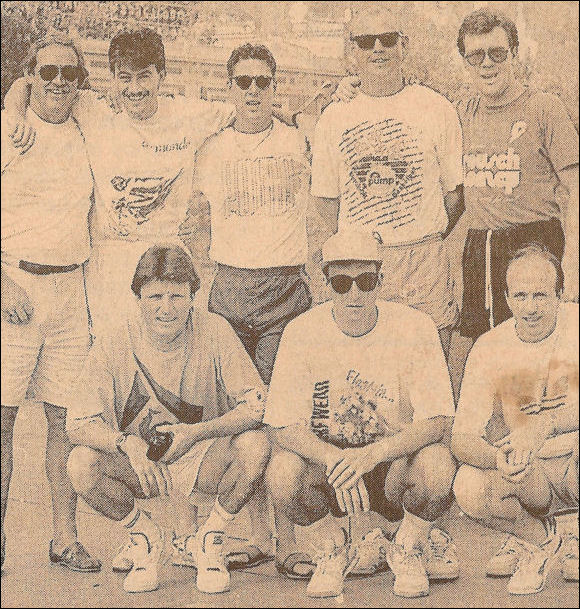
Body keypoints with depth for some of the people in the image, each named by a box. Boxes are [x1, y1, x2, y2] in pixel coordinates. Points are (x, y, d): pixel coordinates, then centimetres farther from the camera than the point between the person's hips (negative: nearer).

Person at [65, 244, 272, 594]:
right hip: (142, 463, 1)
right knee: (82, 463, -28)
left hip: (206, 460, 0)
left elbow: (255, 405, -19)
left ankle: (211, 538, -2)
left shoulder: (214, 332, -15)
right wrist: (126, 442, -38)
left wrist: (196, 432, -33)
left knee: (255, 446, -31)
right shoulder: (114, 348, -14)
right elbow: (79, 424, -18)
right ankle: (148, 537, 3)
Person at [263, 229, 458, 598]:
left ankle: (408, 551, 0)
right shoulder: (303, 332, -10)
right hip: (324, 456, 1)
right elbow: (284, 427, -13)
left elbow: (438, 423, -16)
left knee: (437, 463, -33)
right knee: (284, 469, -31)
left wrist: (371, 454, -33)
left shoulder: (415, 328, -12)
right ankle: (329, 552, 1)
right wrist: (334, 461, -33)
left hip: (395, 461, 0)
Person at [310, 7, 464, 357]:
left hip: (424, 261, -1)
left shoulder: (438, 110, 4)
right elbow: (327, 197, 13)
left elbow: (456, 191, 8)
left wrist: (427, 242, 2)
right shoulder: (334, 118, 7)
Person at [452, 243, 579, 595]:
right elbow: (462, 439, -15)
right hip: (530, 478, 1)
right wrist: (499, 458, -37)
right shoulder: (490, 349, -9)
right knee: (468, 487, -28)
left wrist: (543, 425, -37)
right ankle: (539, 537, 6)